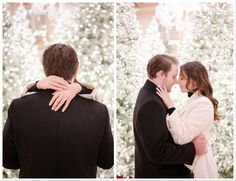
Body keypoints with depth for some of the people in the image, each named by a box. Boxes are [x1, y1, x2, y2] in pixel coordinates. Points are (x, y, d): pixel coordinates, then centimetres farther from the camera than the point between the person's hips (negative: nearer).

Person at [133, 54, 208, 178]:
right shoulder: (151, 104, -27)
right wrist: (192, 149, -20)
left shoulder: (149, 94, 4)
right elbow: (157, 152, -27)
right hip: (158, 174, -9)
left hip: (161, 170, 9)